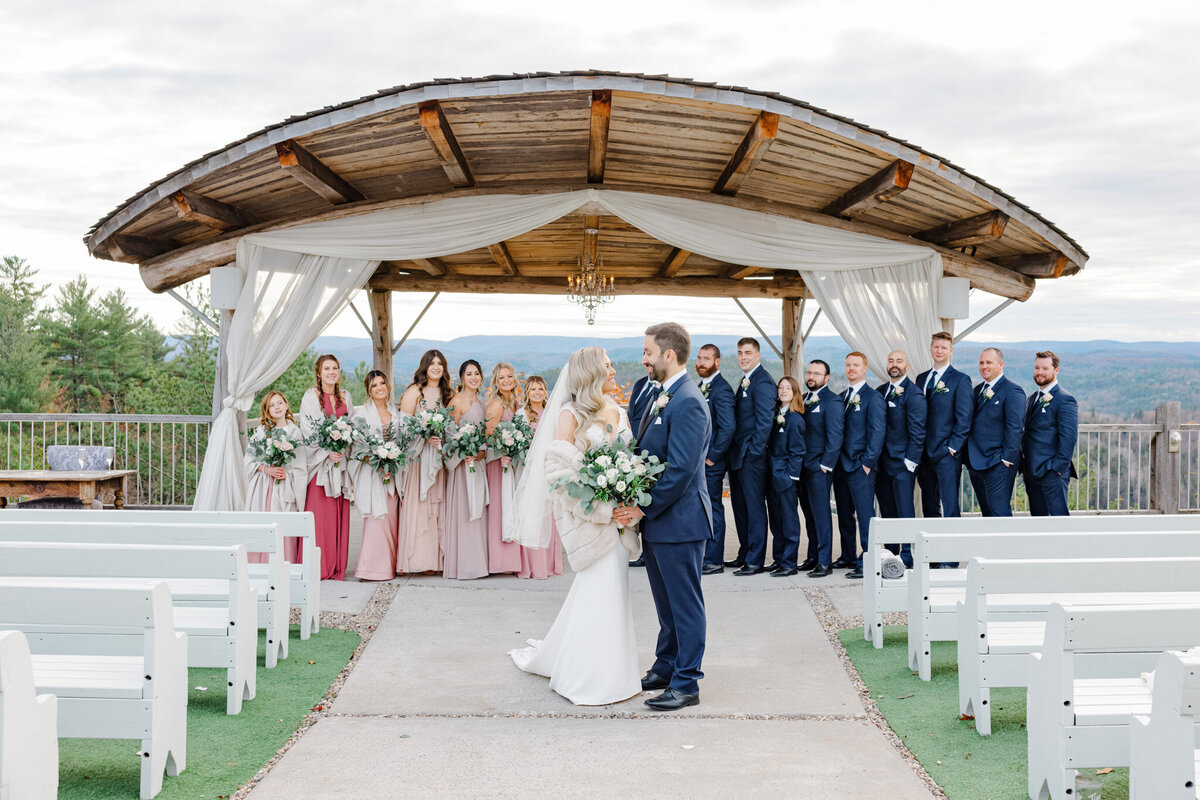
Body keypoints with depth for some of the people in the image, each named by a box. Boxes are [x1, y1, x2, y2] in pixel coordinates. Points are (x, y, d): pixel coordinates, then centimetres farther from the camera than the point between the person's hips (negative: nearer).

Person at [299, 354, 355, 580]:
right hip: (319, 462, -4)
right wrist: (327, 452, -17)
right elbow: (308, 430, -7)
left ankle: (337, 569, 8)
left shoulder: (345, 397, 15)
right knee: (318, 514, -7)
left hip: (341, 462, 4)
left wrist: (344, 451, 0)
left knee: (339, 515, 3)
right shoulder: (311, 397, 1)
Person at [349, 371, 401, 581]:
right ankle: (373, 568, -8)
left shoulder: (396, 412, 15)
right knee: (376, 518, -11)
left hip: (393, 472, 5)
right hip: (371, 471, -4)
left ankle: (390, 565, 10)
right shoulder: (363, 413, 1)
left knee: (391, 518, 3)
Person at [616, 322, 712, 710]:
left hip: (679, 521, -10)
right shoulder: (662, 397, 13)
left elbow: (681, 470, -23)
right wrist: (638, 506, 5)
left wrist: (644, 507, -17)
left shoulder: (688, 402, -19)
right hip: (656, 519, 10)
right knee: (666, 603, 19)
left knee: (684, 605, 0)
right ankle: (666, 669, 31)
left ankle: (686, 683, 8)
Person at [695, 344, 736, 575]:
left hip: (711, 462, -9)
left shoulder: (722, 389, -15)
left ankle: (714, 561, 4)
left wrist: (712, 456, -17)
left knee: (713, 510, -3)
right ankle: (702, 556, 21)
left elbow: (728, 427, -21)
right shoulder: (700, 387, 15)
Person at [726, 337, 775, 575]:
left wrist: (752, 452, -18)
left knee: (754, 508, -3)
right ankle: (745, 555, 25)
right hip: (737, 457, 10)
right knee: (740, 507, 15)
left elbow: (764, 421, -18)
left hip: (752, 457, -10)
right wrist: (734, 452, 14)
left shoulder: (762, 382, -14)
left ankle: (755, 560, 2)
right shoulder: (744, 381, 17)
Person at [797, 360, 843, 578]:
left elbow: (834, 437, -13)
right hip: (802, 467, 8)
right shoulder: (804, 399, 16)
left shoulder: (833, 401, -8)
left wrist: (826, 465, -16)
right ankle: (813, 557, 20)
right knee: (809, 512, 12)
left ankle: (825, 562, -4)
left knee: (821, 513, -7)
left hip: (819, 468, -8)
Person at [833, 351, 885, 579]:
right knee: (844, 515, 14)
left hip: (861, 467, -7)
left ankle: (867, 563, -8)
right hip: (841, 466, 7)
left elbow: (877, 433, -10)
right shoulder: (841, 398, 16)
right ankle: (848, 557, 24)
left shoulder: (873, 397, -5)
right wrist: (834, 461, 11)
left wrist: (867, 463, -14)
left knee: (865, 515, -8)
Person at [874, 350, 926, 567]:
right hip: (882, 462, 7)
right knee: (887, 511, 11)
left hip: (902, 462, -7)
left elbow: (917, 432, -11)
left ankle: (907, 557, 1)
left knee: (904, 511, -5)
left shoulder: (913, 394, -8)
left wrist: (910, 461, -14)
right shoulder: (880, 391, 13)